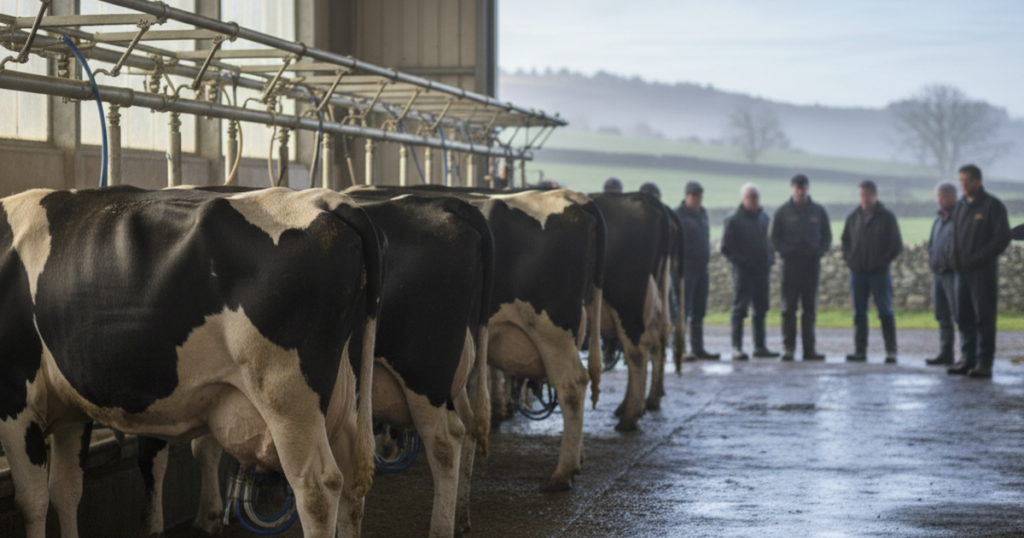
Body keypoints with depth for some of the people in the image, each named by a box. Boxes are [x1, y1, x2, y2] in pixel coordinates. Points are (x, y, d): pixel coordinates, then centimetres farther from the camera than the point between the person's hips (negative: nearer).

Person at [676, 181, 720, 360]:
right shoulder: (678, 216, -8)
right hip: (686, 268, -8)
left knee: (699, 311, 10)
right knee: (682, 311, -7)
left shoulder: (703, 213, 15)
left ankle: (698, 348, 15)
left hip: (702, 267, 8)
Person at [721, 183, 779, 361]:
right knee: (740, 309, -6)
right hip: (743, 271, -6)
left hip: (762, 271, 6)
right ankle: (737, 348, -5)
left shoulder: (764, 217, 14)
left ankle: (760, 347, 16)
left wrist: (770, 260, 8)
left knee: (761, 309, 9)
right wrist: (741, 261, -13)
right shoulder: (734, 220, -5)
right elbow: (726, 247, -6)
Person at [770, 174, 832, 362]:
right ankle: (788, 347, 0)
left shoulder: (818, 212, 9)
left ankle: (809, 348, 7)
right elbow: (775, 238, 7)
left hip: (812, 263, 2)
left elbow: (827, 237, 13)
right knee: (788, 308, -3)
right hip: (791, 263, -2)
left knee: (810, 308, 4)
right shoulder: (783, 212, 4)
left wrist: (819, 251, -3)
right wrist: (786, 251, -9)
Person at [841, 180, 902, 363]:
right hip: (857, 272, 4)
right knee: (859, 313, 5)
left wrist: (883, 261, -8)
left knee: (886, 312, -4)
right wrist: (849, 259, 6)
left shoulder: (887, 217, 0)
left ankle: (891, 351, -3)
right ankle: (860, 350, 8)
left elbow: (896, 245, 0)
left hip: (879, 272, -4)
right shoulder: (854, 217, 11)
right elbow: (845, 240, 21)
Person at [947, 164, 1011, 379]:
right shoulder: (960, 206, 16)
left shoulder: (992, 206, -5)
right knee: (964, 317, 7)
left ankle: (984, 363, -6)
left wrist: (978, 258, -16)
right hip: (962, 271, 7)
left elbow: (1002, 238, -10)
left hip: (983, 271, -7)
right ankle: (968, 360, 13)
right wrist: (956, 259, 6)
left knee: (984, 317, -6)